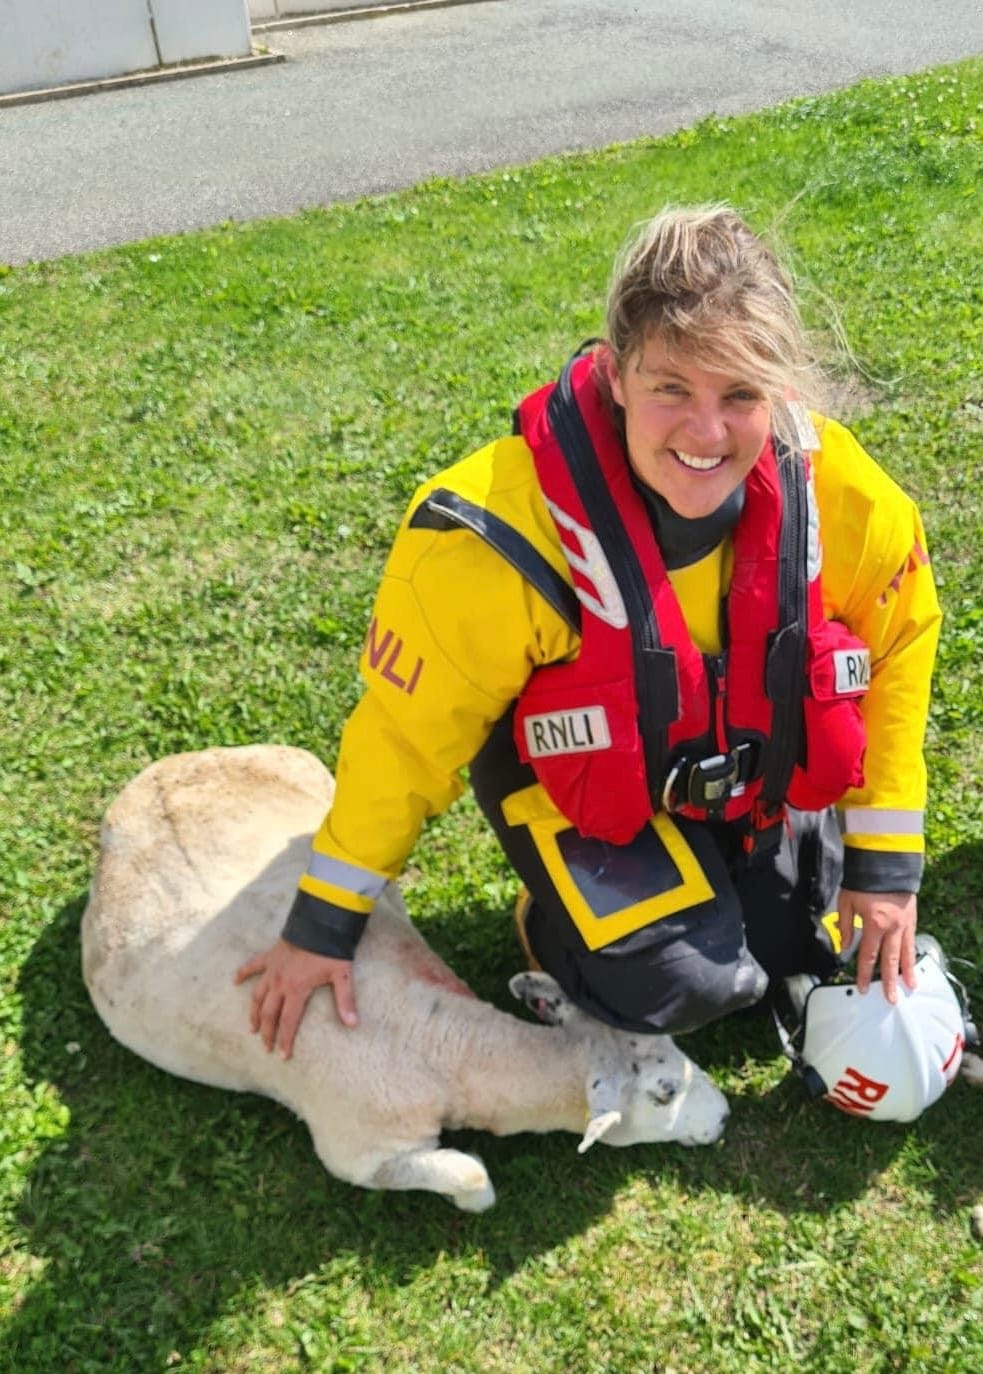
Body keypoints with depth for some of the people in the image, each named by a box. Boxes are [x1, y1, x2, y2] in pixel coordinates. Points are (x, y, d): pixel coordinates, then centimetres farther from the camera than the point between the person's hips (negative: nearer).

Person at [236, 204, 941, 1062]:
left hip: (750, 751, 4)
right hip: (572, 759, -4)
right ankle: (557, 927, 15)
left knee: (799, 953, 8)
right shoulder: (501, 537, -37)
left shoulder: (836, 492, -26)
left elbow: (898, 642, -5)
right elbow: (407, 734, -22)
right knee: (679, 985, -18)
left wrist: (886, 860, -3)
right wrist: (324, 923, -12)